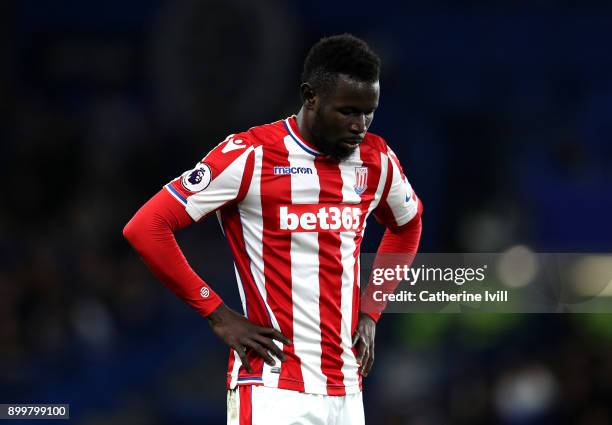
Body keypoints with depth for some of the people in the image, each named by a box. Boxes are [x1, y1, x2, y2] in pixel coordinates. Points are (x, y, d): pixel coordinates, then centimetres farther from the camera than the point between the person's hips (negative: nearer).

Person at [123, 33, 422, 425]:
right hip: (274, 390, -6)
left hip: (346, 392, 6)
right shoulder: (252, 156, -9)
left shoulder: (376, 160, 8)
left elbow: (408, 226, 29)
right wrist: (219, 315, -9)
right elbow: (146, 228, -10)